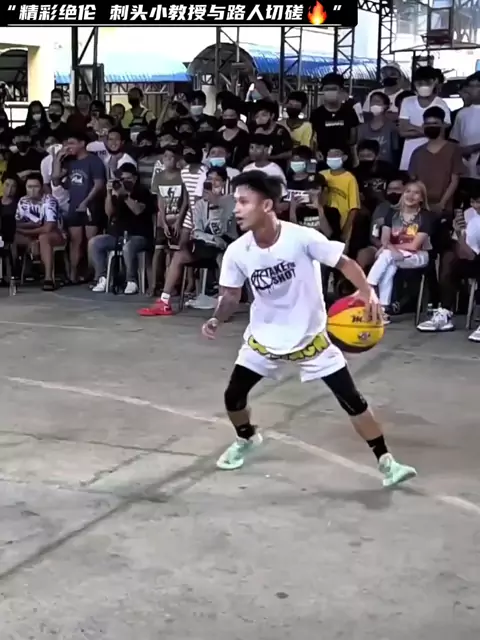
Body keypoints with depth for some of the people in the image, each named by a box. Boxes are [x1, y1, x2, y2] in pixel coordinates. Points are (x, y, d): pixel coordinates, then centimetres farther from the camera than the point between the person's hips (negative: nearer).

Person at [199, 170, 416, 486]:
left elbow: (344, 262, -16)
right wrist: (217, 319, -18)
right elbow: (232, 295, 1)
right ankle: (247, 439, 37)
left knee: (352, 399, -5)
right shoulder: (237, 252, -12)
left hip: (309, 337, -3)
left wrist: (368, 292, -33)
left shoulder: (302, 237, -24)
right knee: (233, 395, 3)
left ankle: (386, 461, 9)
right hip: (264, 338, 3)